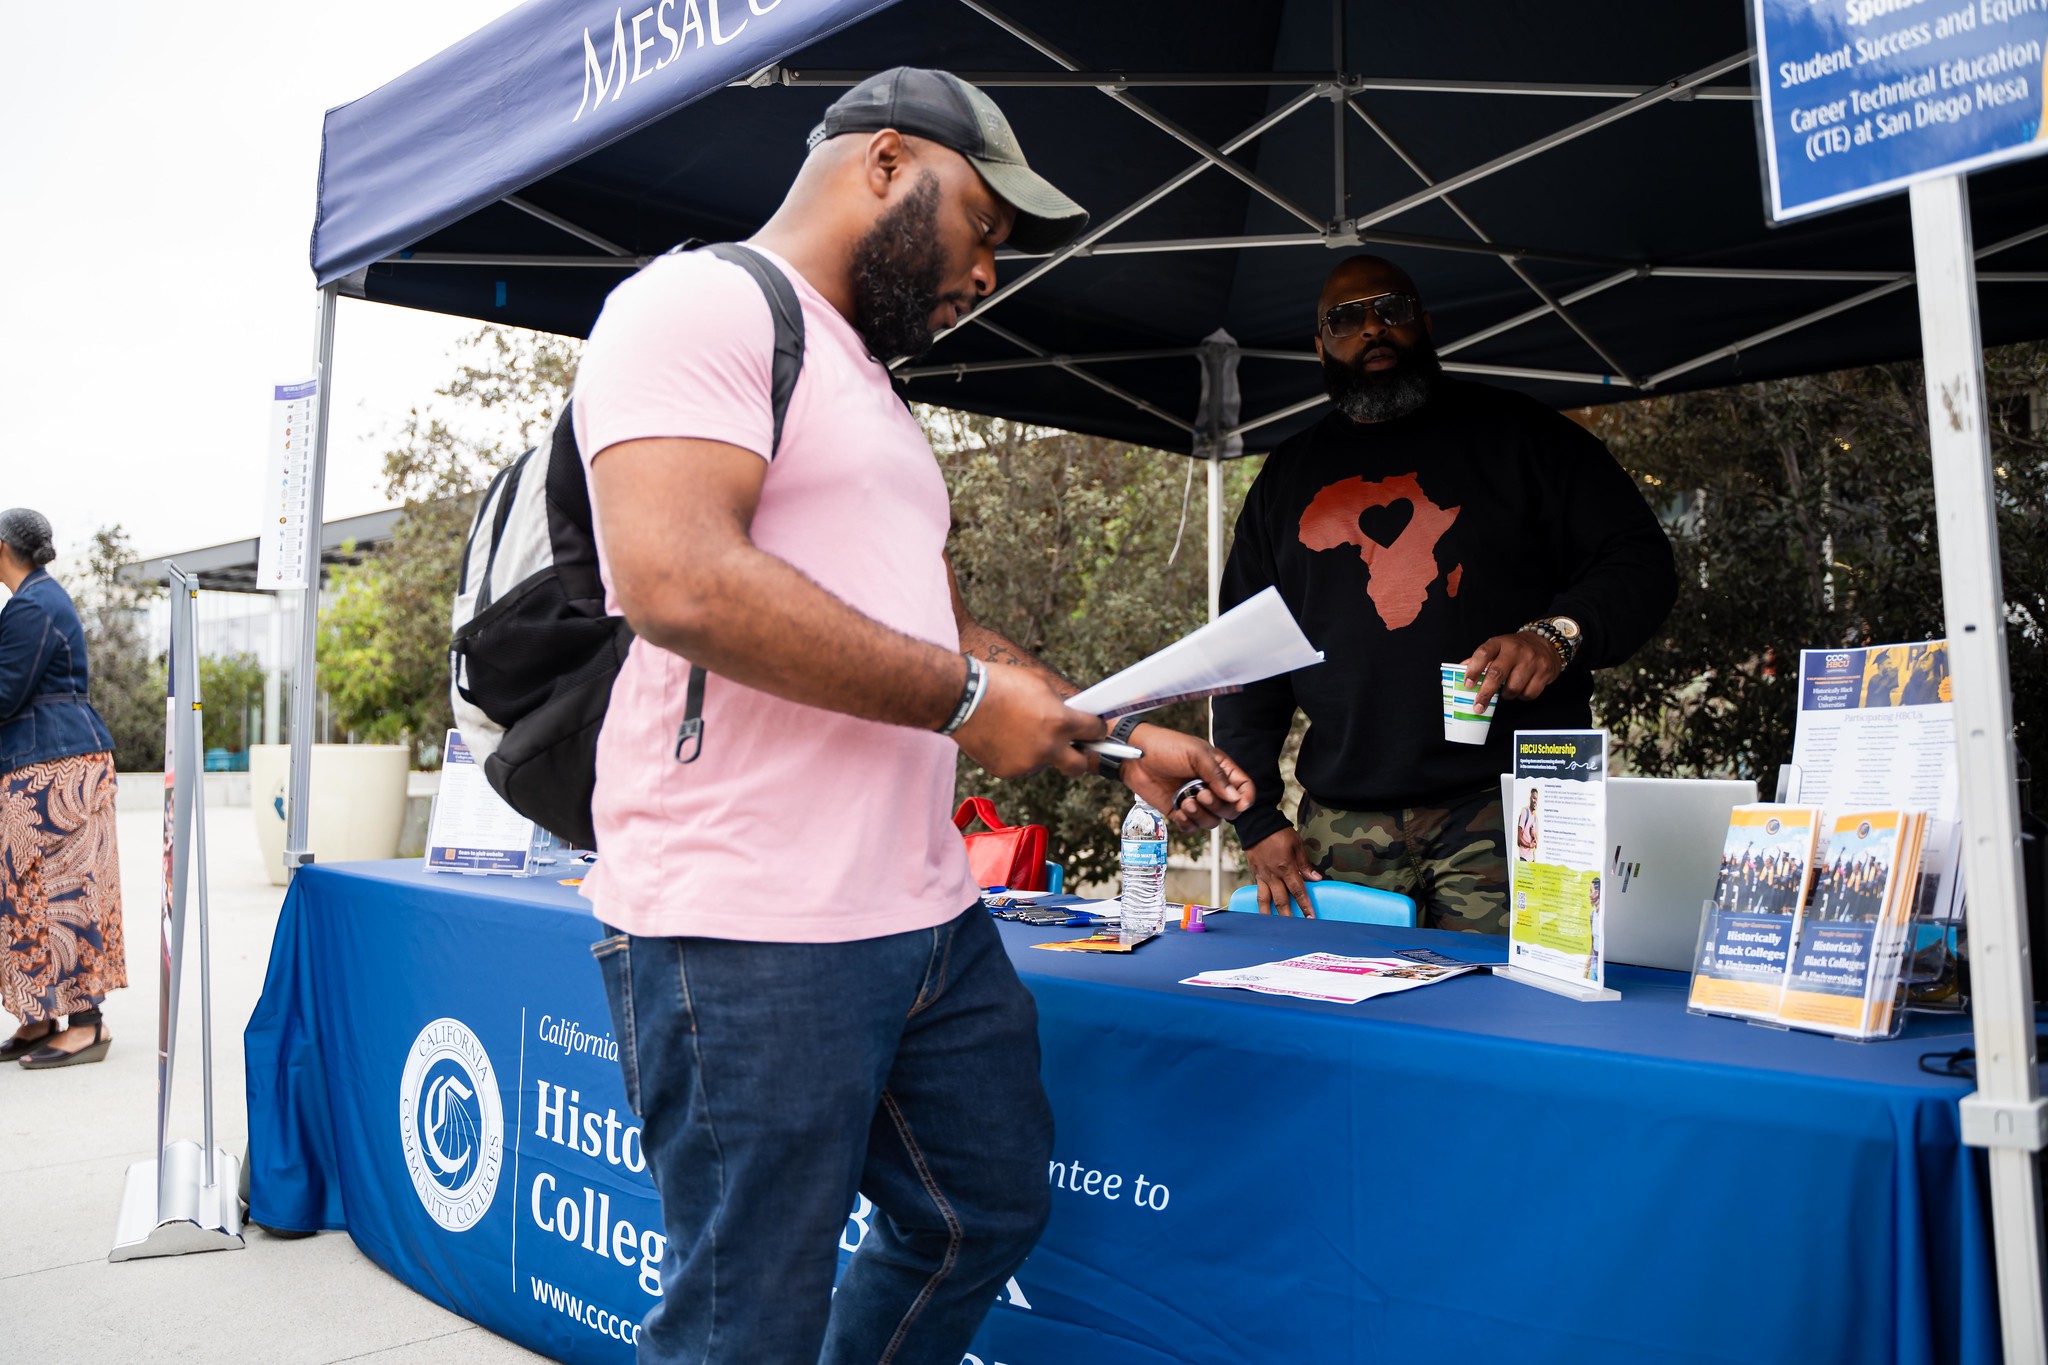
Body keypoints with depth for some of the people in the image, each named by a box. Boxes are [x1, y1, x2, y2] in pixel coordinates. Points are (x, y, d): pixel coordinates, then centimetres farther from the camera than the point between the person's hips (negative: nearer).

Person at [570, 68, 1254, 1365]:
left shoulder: (872, 390, 23)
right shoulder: (703, 301, -8)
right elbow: (677, 580, -23)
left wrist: (1125, 739, 17)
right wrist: (964, 699, -17)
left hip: (930, 912, 10)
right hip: (753, 932, -9)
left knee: (986, 1211, 20)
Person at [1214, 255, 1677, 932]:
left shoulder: (1518, 433, 8)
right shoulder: (1285, 477, 17)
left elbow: (1641, 561, 6)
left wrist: (1557, 633, -16)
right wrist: (1258, 821, 7)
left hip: (1509, 804, -2)